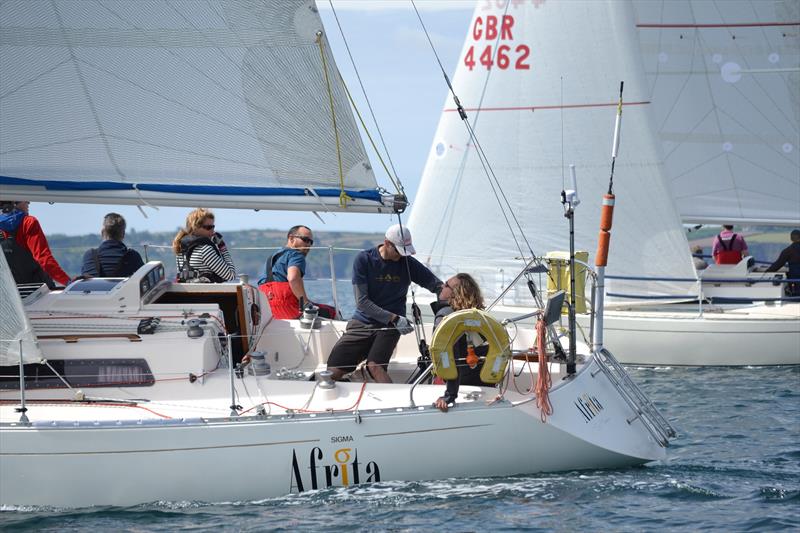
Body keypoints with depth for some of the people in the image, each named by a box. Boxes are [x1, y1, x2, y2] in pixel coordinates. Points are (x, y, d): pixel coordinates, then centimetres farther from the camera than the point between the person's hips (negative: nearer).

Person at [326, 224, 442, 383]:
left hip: (389, 327, -1)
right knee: (333, 371, -14)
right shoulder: (363, 259, -6)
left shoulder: (408, 263, 0)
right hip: (362, 322, 1)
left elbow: (438, 286, 7)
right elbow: (362, 301, -10)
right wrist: (394, 318, -18)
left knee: (375, 366, -29)